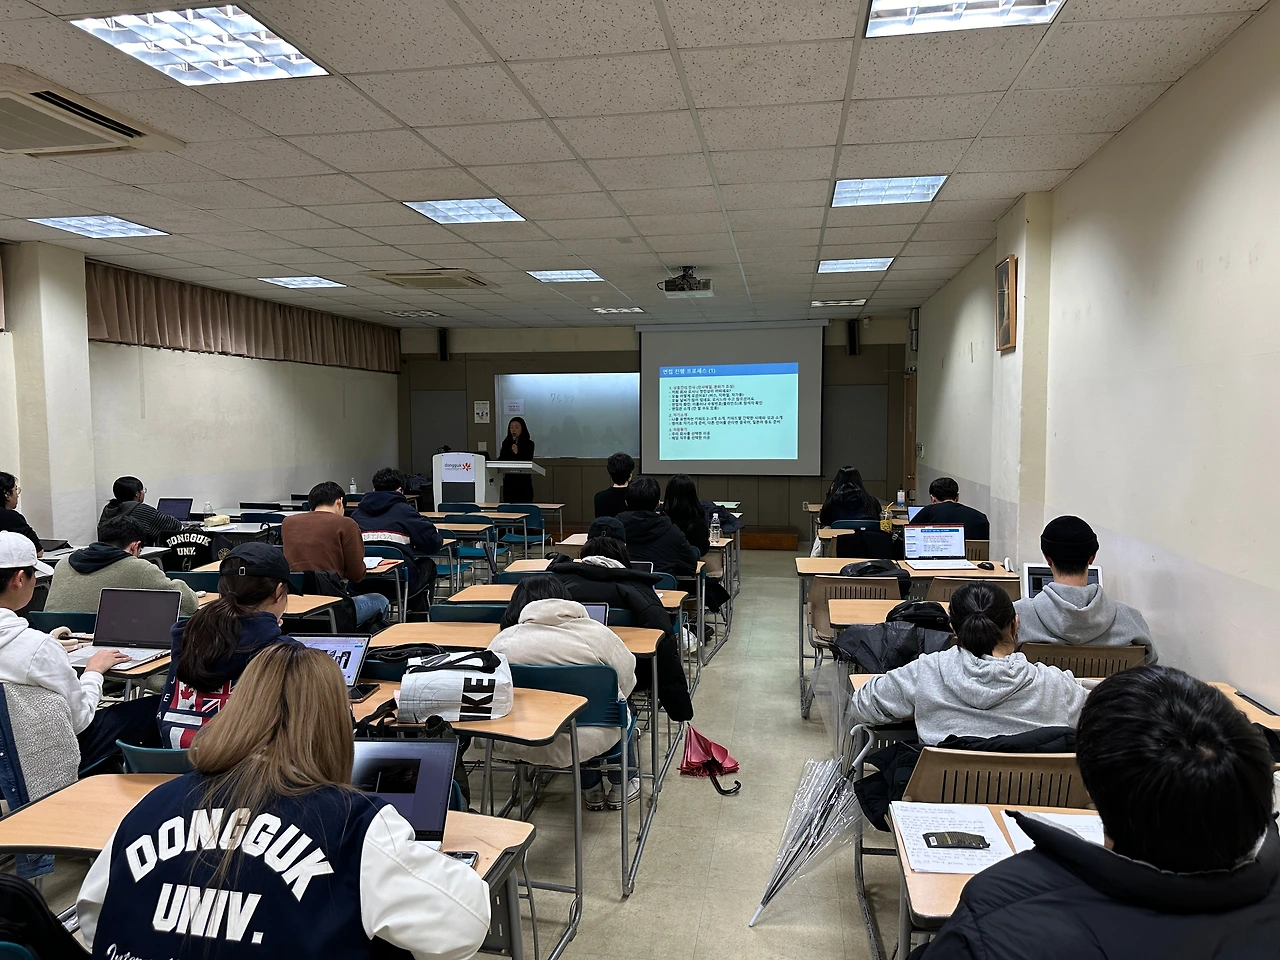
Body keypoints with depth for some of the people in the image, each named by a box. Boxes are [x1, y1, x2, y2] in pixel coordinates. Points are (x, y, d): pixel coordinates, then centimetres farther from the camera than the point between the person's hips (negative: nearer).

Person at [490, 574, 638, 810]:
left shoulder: (502, 641, -4)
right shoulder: (595, 632, -7)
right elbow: (626, 681, 0)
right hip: (587, 741, -2)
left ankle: (591, 790, 45)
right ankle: (621, 786, 43)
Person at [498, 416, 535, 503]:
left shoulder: (529, 444, -2)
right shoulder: (506, 443, 10)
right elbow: (500, 460, 9)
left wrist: (517, 453, -21)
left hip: (523, 480, -4)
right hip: (509, 480, 4)